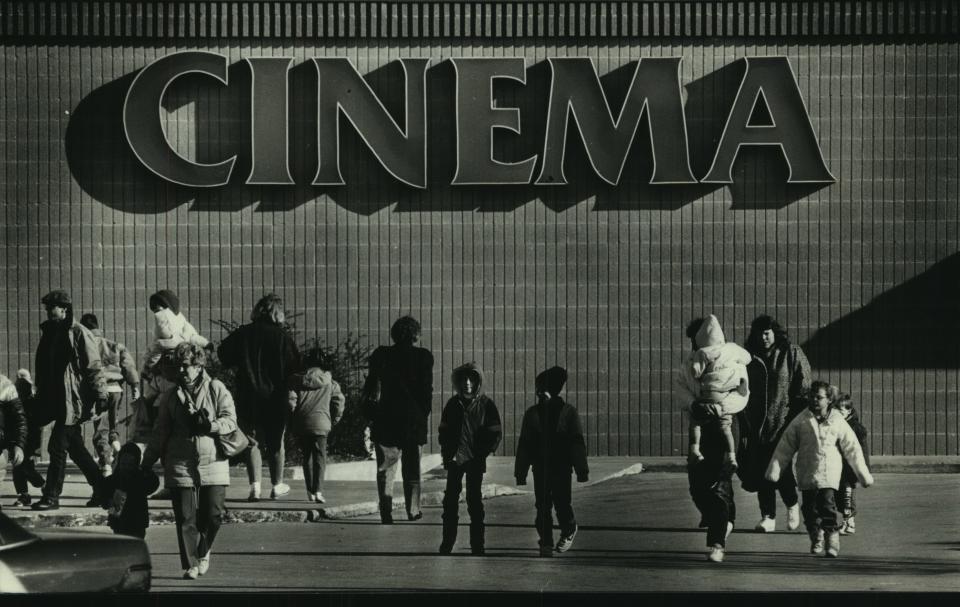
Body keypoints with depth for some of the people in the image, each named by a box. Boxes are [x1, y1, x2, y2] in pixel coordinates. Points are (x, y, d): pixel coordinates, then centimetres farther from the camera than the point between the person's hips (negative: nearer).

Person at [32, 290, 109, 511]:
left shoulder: (79, 333, -10)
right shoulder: (50, 332, 14)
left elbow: (94, 367, -12)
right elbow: (44, 367, 20)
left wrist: (100, 395, -16)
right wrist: (42, 394, 18)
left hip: (73, 401, -9)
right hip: (57, 400, 9)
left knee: (58, 447, -9)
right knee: (75, 449, 13)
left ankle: (51, 497, -4)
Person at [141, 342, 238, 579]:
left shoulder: (217, 389, 3)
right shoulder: (170, 396, 9)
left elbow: (231, 421, -2)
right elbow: (159, 433, 12)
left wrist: (209, 425, -20)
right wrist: (146, 463, 10)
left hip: (213, 463, -1)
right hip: (180, 465, 1)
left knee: (213, 515, -2)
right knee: (185, 518, -2)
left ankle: (203, 553, 24)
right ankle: (191, 564, 6)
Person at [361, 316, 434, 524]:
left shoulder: (382, 354, -1)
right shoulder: (423, 356, -4)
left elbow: (371, 386, 0)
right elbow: (427, 389, -5)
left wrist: (369, 416, 5)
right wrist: (424, 415, 4)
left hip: (385, 420, 0)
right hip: (414, 420, 0)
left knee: (385, 469, 7)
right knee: (412, 469, 13)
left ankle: (386, 513, -5)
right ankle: (413, 511, 15)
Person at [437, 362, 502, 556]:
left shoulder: (486, 404, -2)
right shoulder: (453, 404, 5)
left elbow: (495, 433, 0)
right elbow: (443, 431, 12)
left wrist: (482, 453, -7)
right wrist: (447, 453, 1)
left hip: (475, 461, -2)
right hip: (454, 460, 3)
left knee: (474, 502, 1)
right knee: (450, 501, 3)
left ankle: (477, 546, 5)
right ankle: (447, 543, 10)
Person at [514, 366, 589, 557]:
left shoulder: (568, 412, -1)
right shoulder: (532, 414, 7)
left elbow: (577, 442, 0)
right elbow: (524, 445, 9)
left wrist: (582, 470, -4)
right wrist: (520, 472, 6)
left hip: (562, 468, -3)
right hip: (540, 468, 3)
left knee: (561, 502, -6)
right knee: (542, 506, 1)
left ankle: (569, 530, 22)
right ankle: (546, 543, 8)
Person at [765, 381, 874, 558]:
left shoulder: (838, 421, 3)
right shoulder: (801, 421, 3)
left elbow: (852, 449, 8)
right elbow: (785, 447, 6)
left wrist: (863, 475, 9)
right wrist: (774, 470, 4)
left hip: (830, 474, -2)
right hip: (807, 475, 2)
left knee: (828, 505, -15)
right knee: (810, 508, 4)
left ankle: (833, 542, -8)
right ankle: (816, 539, 25)